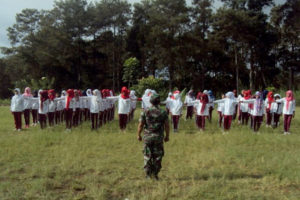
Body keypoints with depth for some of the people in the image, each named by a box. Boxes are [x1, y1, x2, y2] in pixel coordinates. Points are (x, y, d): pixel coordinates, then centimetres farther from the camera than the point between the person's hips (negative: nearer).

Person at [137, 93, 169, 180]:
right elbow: (167, 126, -2)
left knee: (147, 156, 9)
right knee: (157, 156, 10)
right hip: (158, 137, 0)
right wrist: (167, 136, 10)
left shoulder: (145, 111, -6)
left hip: (147, 137, 0)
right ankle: (155, 174, 12)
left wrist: (138, 135, 6)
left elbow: (140, 125, -6)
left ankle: (148, 174, 10)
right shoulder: (163, 112, -4)